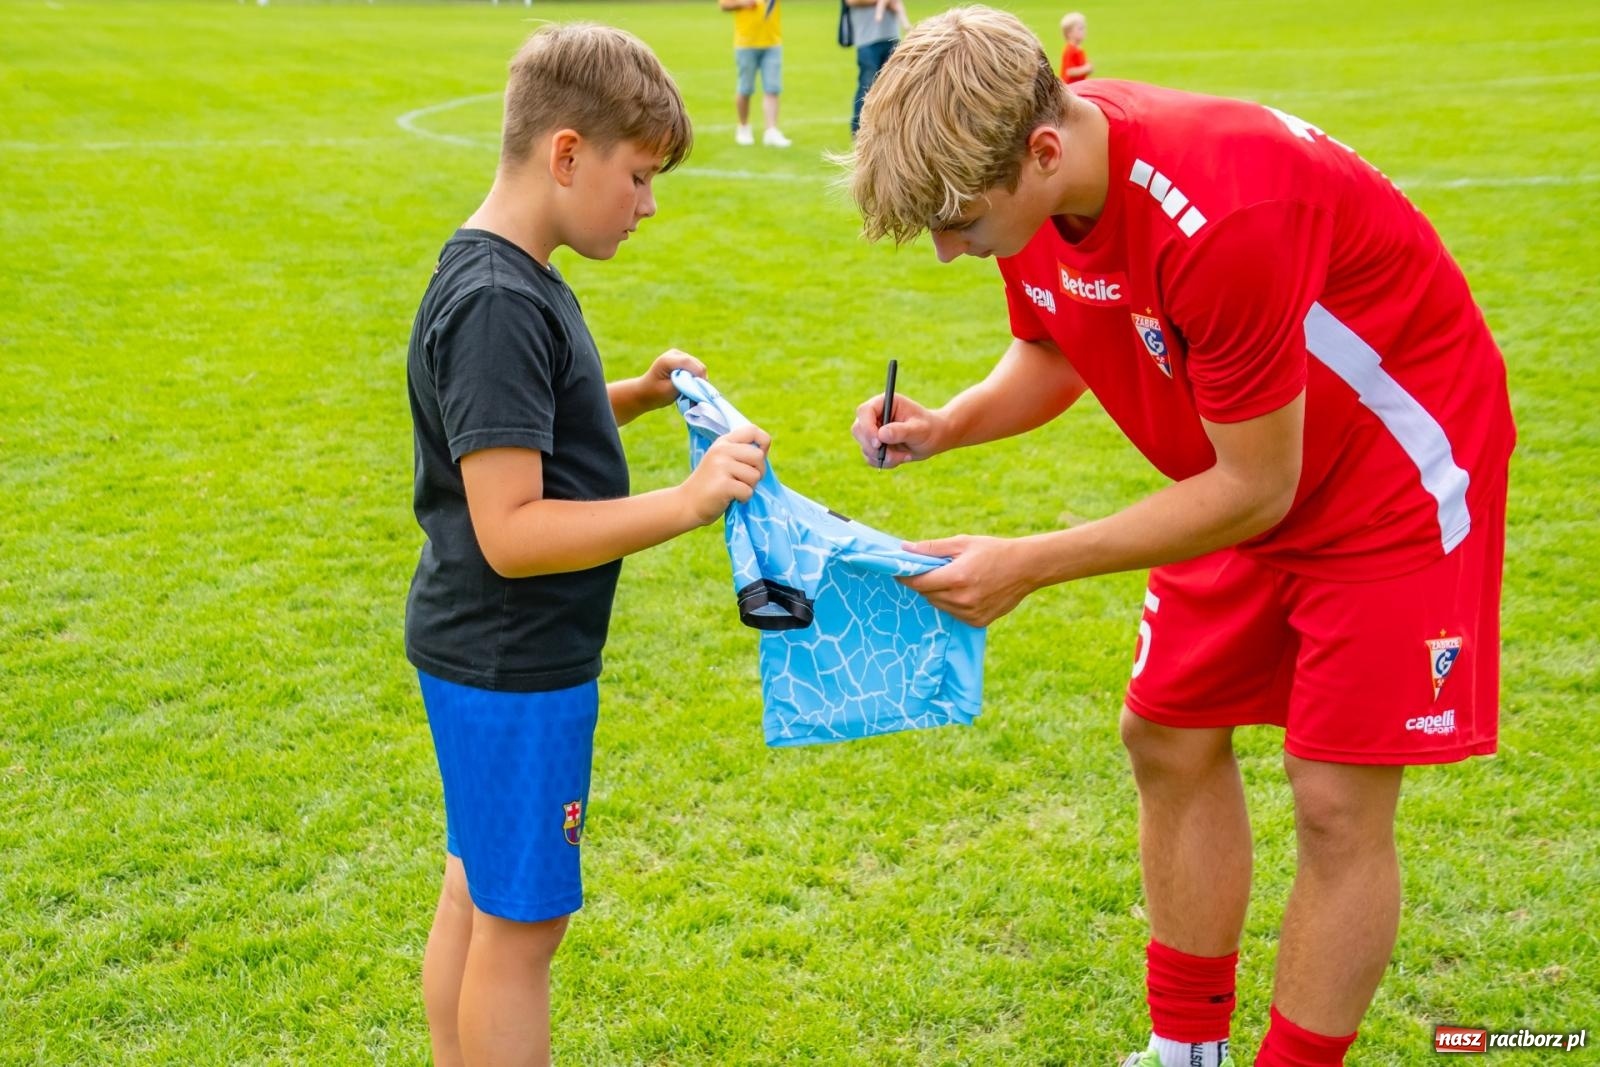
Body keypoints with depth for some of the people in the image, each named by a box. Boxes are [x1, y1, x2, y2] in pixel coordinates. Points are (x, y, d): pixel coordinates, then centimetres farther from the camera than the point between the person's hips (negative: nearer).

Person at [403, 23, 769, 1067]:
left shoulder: (507, 278, 7)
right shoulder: (497, 305, -24)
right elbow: (510, 532, -28)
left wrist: (633, 397, 9)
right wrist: (686, 503, -31)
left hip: (489, 654, 10)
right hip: (512, 666, -10)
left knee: (477, 895, 21)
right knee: (523, 922, 3)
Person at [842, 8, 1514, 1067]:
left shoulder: (1217, 219, -37)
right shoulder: (1025, 181, -12)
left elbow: (1256, 491, -29)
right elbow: (1053, 354, 6)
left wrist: (1028, 565, -27)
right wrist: (945, 425, -14)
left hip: (1394, 465, -8)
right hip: (1254, 471, 8)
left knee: (1338, 803, -7)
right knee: (1169, 739, 10)